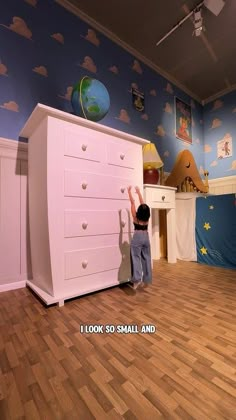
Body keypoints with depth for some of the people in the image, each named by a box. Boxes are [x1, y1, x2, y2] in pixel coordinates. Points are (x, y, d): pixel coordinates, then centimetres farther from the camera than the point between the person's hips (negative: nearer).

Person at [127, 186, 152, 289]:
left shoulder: (136, 217, -9)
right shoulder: (147, 217, 2)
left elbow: (132, 202, -3)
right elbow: (142, 203, 12)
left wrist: (129, 191, 6)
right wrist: (138, 192, 22)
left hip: (137, 237, -5)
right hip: (146, 236, 5)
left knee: (136, 258, -3)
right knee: (146, 258, 10)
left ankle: (137, 279, -10)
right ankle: (146, 279, 19)